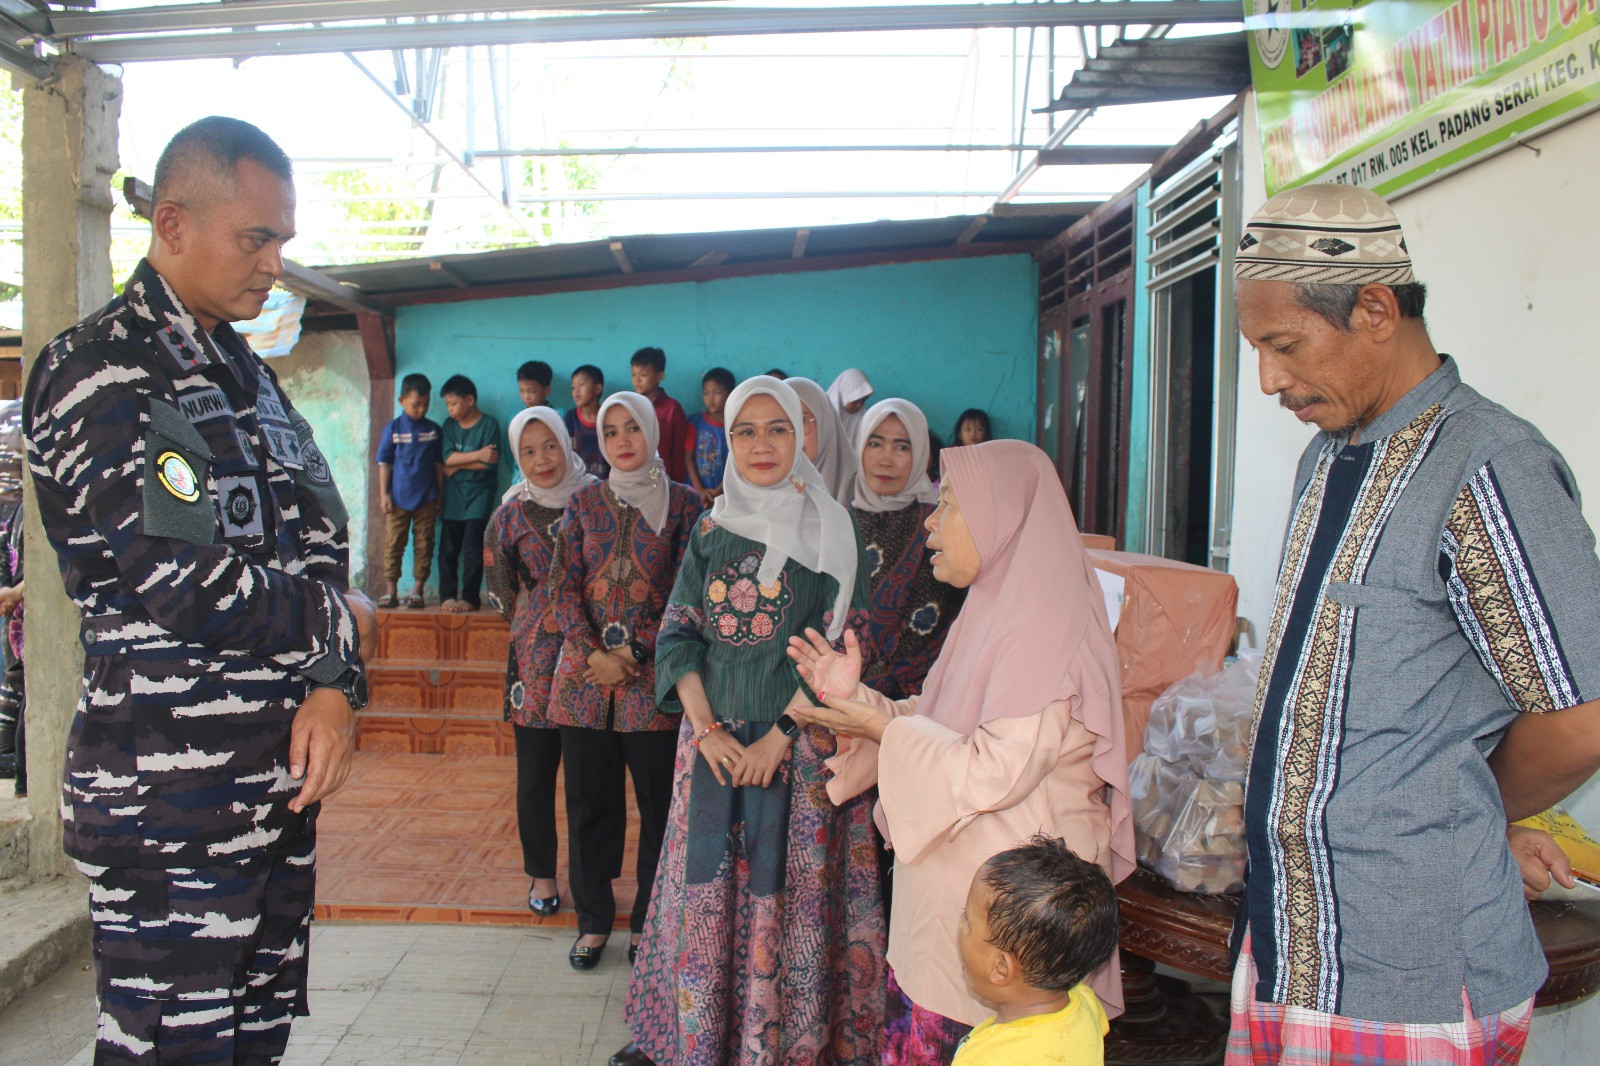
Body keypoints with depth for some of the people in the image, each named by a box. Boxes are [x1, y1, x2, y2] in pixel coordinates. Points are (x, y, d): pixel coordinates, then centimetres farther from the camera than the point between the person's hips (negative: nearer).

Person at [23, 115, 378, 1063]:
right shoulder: (98, 374, -11)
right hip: (169, 797, -7)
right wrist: (340, 623, -5)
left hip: (281, 778, 8)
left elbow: (321, 540, 10)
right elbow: (184, 585, -21)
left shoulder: (249, 375, 15)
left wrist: (333, 685, -6)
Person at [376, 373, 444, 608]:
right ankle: (391, 591, 9)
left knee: (424, 545, 3)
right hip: (397, 498, -1)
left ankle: (417, 590, 11)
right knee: (393, 544, 2)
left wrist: (440, 494, 7)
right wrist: (383, 494, -3)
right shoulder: (392, 429, 2)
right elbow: (384, 463, 2)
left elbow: (439, 464, 9)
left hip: (427, 498, 1)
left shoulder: (434, 430, 6)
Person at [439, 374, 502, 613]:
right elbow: (447, 458, -6)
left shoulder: (489, 425, -6)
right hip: (453, 495, 4)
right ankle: (447, 595, 9)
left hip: (479, 494, -4)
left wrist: (458, 465, -6)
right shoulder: (450, 426, 7)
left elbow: (490, 464, -14)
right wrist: (477, 455, -16)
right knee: (448, 549, 3)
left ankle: (469, 597, 1)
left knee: (473, 549, -5)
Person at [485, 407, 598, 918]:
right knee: (535, 773, 5)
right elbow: (501, 590, 13)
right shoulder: (511, 515, 5)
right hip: (537, 657, 1)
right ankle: (542, 874, 21)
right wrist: (543, 619, 6)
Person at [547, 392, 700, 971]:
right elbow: (566, 584, 5)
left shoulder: (682, 503, 3)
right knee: (590, 802, 8)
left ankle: (648, 922, 18)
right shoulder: (585, 503, 11)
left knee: (659, 802, 3)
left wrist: (635, 650, -11)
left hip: (654, 676, -2)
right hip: (584, 671, 2)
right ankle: (594, 920, 22)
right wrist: (594, 654, -9)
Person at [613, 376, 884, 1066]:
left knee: (786, 891, 1)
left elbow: (838, 650, -8)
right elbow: (678, 635, 5)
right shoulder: (711, 531, 8)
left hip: (799, 742, -3)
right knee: (705, 885, 10)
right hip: (713, 737, 3)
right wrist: (707, 729, -7)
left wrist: (778, 736, -14)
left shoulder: (829, 531, -3)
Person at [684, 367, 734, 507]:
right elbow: (688, 457, 1)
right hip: (697, 493, 1)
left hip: (725, 494, -1)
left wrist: (718, 492, -11)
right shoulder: (695, 422, 3)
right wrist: (699, 490, -8)